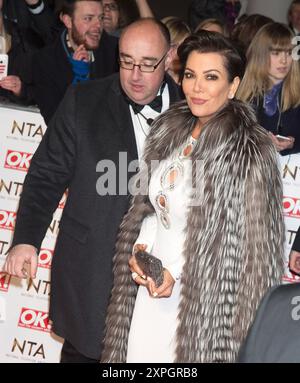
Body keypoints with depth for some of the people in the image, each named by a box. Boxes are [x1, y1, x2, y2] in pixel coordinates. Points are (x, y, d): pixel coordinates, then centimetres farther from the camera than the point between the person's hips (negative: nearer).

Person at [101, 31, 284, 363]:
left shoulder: (248, 152, -17)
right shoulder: (169, 130, 5)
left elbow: (253, 244, -15)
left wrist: (177, 273, -17)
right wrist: (140, 248, -3)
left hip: (202, 303, -6)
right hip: (150, 290, 6)